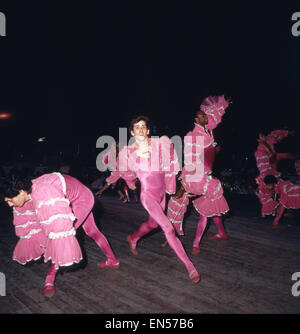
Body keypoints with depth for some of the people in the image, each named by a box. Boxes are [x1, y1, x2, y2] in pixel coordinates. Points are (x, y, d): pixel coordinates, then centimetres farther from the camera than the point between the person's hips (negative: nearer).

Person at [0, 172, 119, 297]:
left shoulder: (42, 193, -41)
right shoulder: (27, 195, -12)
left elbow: (59, 221, -40)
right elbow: (28, 224, 3)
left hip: (82, 199, -9)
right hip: (75, 200, 9)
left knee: (63, 231, -17)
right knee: (91, 231, 21)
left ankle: (50, 279, -5)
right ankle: (113, 261, 40)